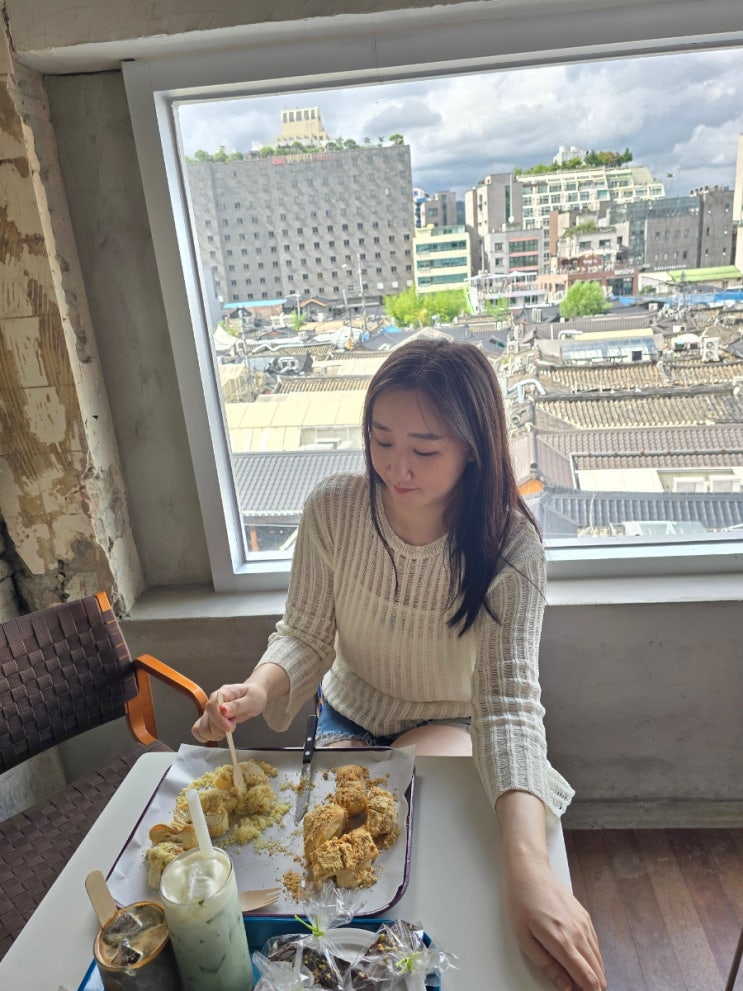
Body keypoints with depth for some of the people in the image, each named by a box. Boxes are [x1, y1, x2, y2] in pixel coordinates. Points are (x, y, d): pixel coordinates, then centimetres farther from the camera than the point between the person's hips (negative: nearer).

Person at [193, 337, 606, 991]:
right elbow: (305, 635, -12)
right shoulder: (332, 509, -21)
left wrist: (530, 868, -50)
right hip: (349, 716, 2)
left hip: (451, 725, -1)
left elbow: (509, 699, -35)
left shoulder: (509, 546, -27)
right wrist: (258, 689, -36)